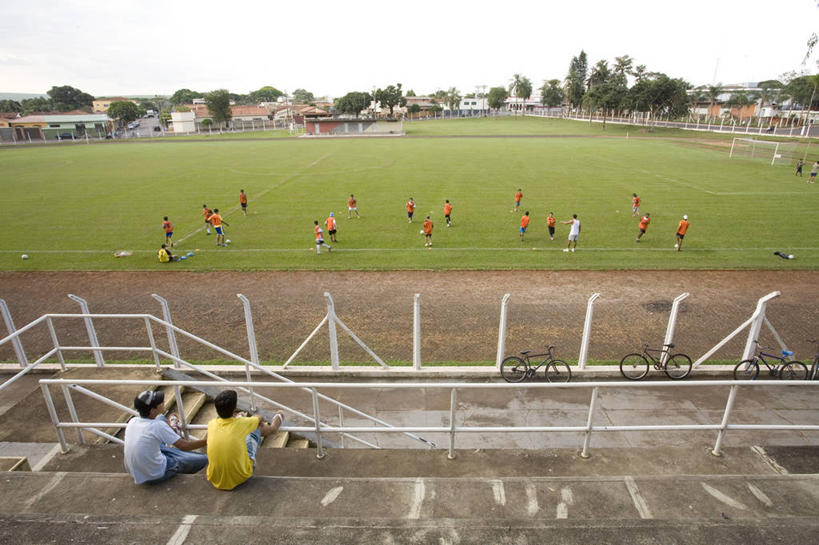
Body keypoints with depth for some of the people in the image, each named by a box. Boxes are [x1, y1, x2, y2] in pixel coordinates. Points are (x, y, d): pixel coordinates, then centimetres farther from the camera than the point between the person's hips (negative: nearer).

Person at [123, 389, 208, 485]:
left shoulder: (132, 421, -9)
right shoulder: (159, 426, -28)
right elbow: (184, 446, -21)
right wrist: (206, 441, -9)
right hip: (155, 476, -7)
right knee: (203, 459, -1)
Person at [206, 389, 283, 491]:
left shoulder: (211, 424, -8)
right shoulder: (241, 423, -16)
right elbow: (259, 419, 9)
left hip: (215, 479, 4)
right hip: (240, 477, -3)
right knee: (257, 427, 11)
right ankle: (275, 423, 44)